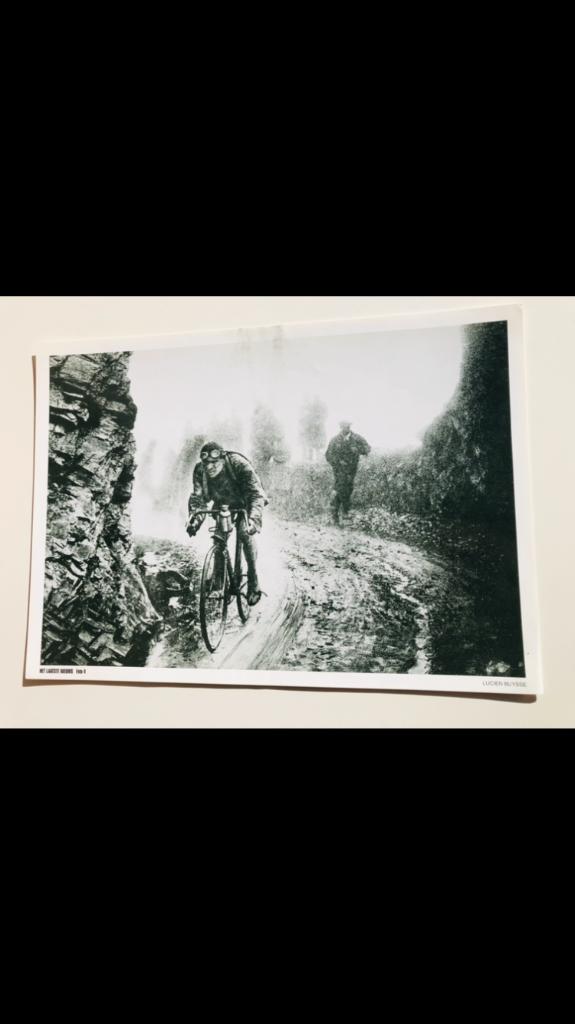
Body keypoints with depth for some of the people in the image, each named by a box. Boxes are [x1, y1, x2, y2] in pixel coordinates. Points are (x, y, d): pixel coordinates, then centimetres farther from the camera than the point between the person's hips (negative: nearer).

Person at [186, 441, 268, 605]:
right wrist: (194, 519, -43)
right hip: (222, 503, 5)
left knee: (245, 533, -26)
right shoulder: (200, 470, -23)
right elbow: (198, 497, -22)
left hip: (244, 503, -5)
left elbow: (256, 494, -42)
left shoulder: (239, 464, -35)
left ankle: (253, 582, -17)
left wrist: (254, 519, -59)